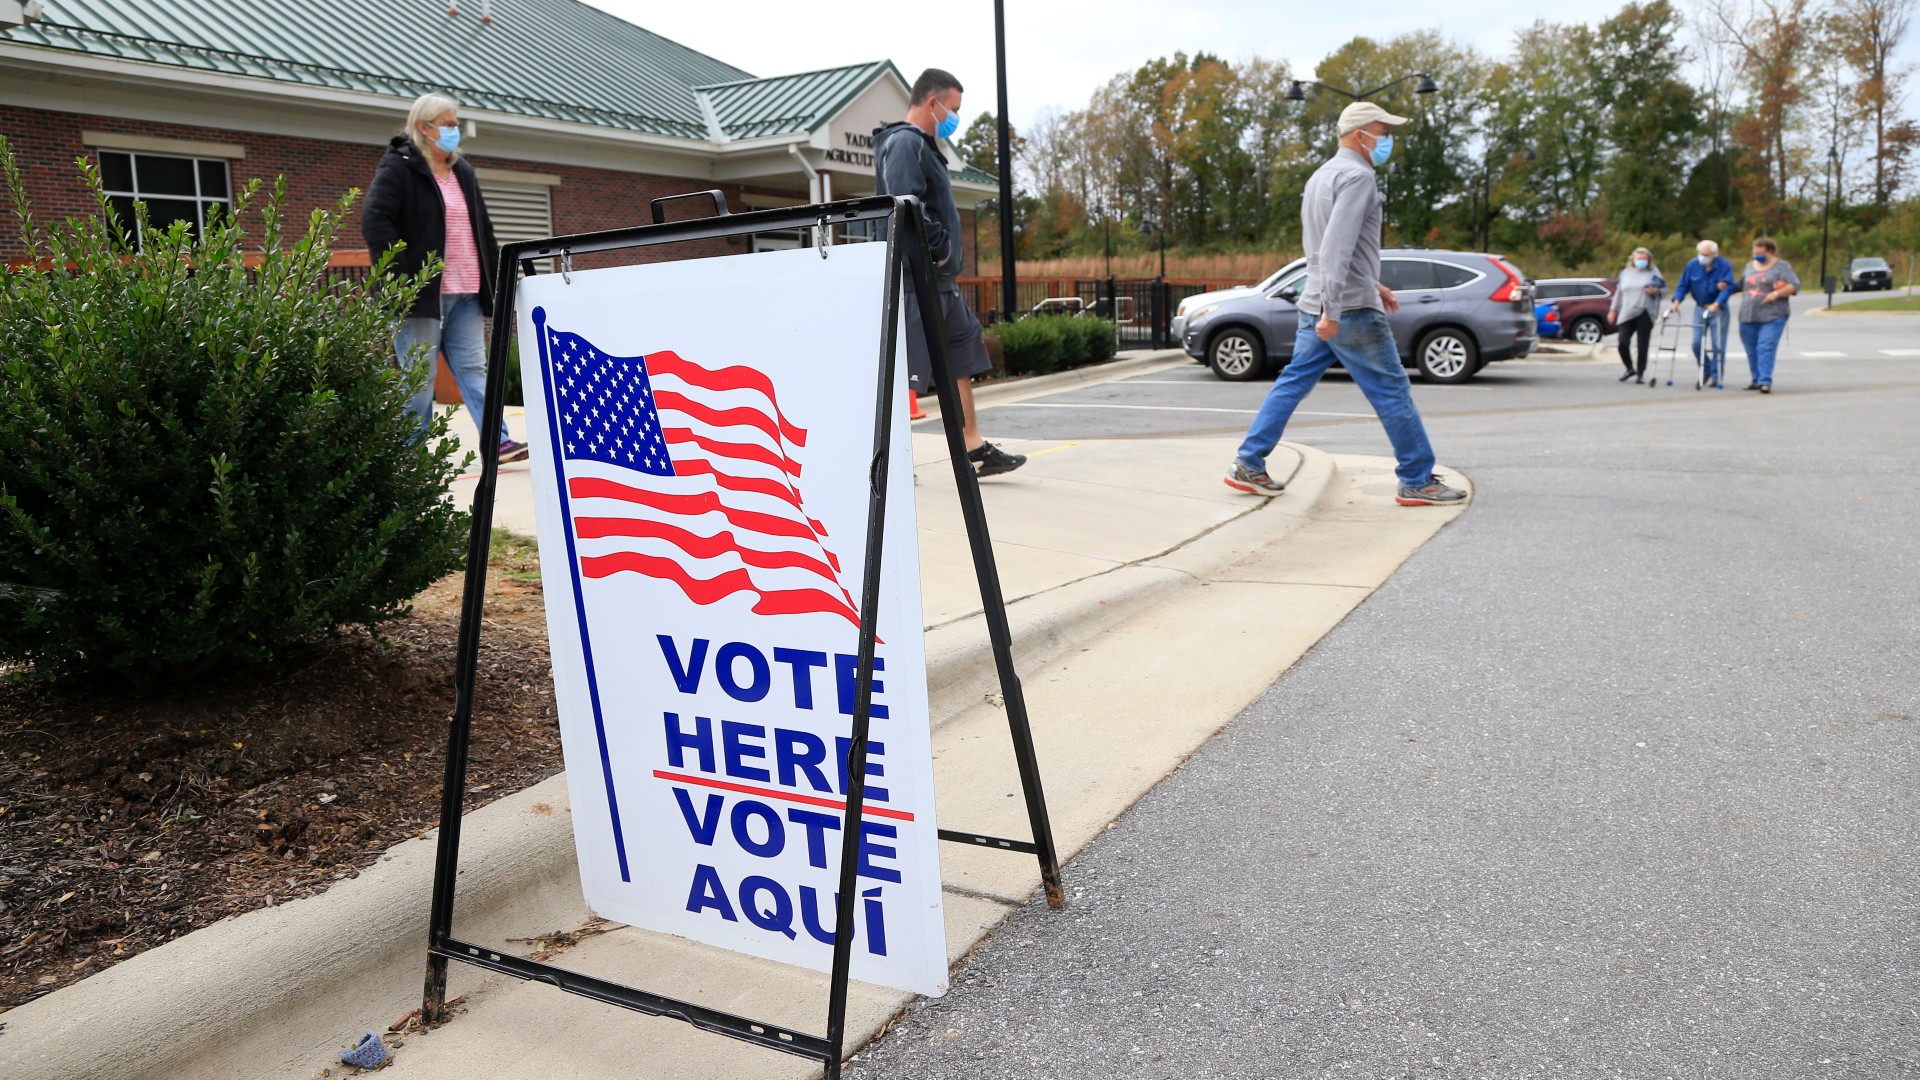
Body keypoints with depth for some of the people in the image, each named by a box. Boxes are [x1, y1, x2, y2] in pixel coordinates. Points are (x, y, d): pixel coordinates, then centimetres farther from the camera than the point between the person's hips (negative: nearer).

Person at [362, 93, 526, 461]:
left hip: (465, 293, 7)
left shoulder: (462, 171, 18)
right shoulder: (398, 167, -4)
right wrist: (400, 277, -19)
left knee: (473, 368, 3)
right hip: (422, 292, -7)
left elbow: (483, 228, 24)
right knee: (418, 376, -1)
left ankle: (498, 441, -1)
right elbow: (374, 222, -14)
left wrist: (494, 275, 15)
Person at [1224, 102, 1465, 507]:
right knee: (1392, 391, -2)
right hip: (1352, 309, -9)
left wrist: (1372, 284, 27)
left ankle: (1248, 465, 9)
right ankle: (1418, 482, 4)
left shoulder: (1323, 175, 18)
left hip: (1316, 306, 9)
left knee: (1292, 383, 10)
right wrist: (1332, 310, -27)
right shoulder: (1357, 175, -13)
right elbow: (1337, 247, -23)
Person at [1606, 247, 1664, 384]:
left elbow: (1663, 289, 9)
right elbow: (1619, 293, 21)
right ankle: (1630, 369, 12)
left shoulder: (1653, 272, 9)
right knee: (1623, 343, -11)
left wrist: (1655, 290, -14)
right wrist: (1613, 310, 17)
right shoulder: (1626, 273, 17)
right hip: (1627, 314, 2)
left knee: (1642, 346, -4)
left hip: (1644, 314, -2)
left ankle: (1640, 373, 8)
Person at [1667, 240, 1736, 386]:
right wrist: (1676, 301, -16)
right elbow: (1683, 285, 0)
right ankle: (1706, 371, 20)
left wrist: (1716, 304, -34)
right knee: (1696, 344, 0)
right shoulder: (1692, 265, -3)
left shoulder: (1725, 265, -12)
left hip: (1718, 309, -3)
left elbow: (1728, 287, -20)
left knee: (1718, 345, -2)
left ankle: (1716, 375, 8)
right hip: (1700, 309, 3)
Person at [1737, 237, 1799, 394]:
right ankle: (1756, 380, 17)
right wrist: (1745, 302, 16)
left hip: (1772, 316, -5)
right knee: (1751, 350, 6)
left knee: (1766, 348, -15)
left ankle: (1765, 381, -17)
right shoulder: (1750, 266, 17)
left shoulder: (1782, 266, 2)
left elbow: (1794, 286, -5)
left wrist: (1777, 293, -18)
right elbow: (1741, 286, 29)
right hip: (1748, 316, 5)